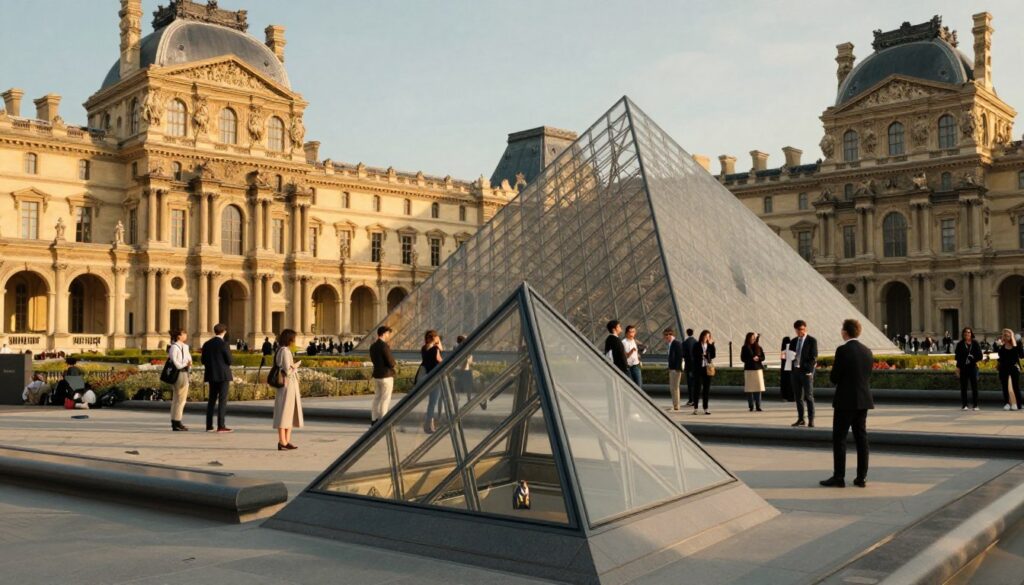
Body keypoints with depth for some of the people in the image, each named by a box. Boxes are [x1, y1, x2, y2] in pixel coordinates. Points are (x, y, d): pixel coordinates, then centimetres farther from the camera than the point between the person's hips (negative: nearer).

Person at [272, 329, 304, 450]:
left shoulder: (285, 350, 15)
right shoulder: (285, 351, -15)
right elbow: (288, 370, -19)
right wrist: (297, 364, -3)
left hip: (291, 386, 10)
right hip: (287, 385, -10)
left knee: (290, 413, 12)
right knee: (284, 412, -5)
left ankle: (287, 440, 16)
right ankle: (282, 442, -2)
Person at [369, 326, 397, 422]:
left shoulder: (372, 346, 7)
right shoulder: (384, 346, -19)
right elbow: (391, 363, -20)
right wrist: (395, 364, 3)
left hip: (376, 375, 8)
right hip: (386, 376, -8)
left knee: (377, 397, 15)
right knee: (385, 399, -1)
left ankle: (374, 419, 19)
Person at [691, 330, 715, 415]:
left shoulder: (710, 346, 8)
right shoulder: (696, 346, 0)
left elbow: (713, 355, -5)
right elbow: (693, 357, -3)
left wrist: (712, 344, -10)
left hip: (707, 369, 3)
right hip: (698, 369, -3)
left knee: (707, 388, 5)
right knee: (697, 387, -1)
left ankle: (705, 408, 11)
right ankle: (695, 407, 5)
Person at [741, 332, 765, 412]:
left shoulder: (758, 347, 9)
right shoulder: (745, 348, 3)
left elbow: (763, 357, 8)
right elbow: (742, 358, -1)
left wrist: (758, 358, -13)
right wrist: (751, 359, -14)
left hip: (758, 369, 2)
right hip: (748, 369, -2)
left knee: (758, 388, -2)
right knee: (749, 388, -3)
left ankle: (758, 406, 2)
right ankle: (751, 406, 3)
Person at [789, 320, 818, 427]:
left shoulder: (812, 341, -1)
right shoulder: (793, 341, 14)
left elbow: (814, 358, -6)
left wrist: (808, 370, -16)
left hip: (806, 371, -5)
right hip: (795, 371, 5)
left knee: (808, 396, -4)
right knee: (798, 397, 7)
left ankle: (811, 420, -1)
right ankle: (801, 419, 14)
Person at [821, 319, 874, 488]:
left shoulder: (842, 350, -14)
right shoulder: (867, 351, 7)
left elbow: (834, 377, -11)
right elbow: (867, 377, 13)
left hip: (846, 401, -7)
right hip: (864, 400, 7)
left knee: (839, 439, 0)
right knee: (861, 438, 9)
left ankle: (838, 477, 0)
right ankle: (861, 477, 12)